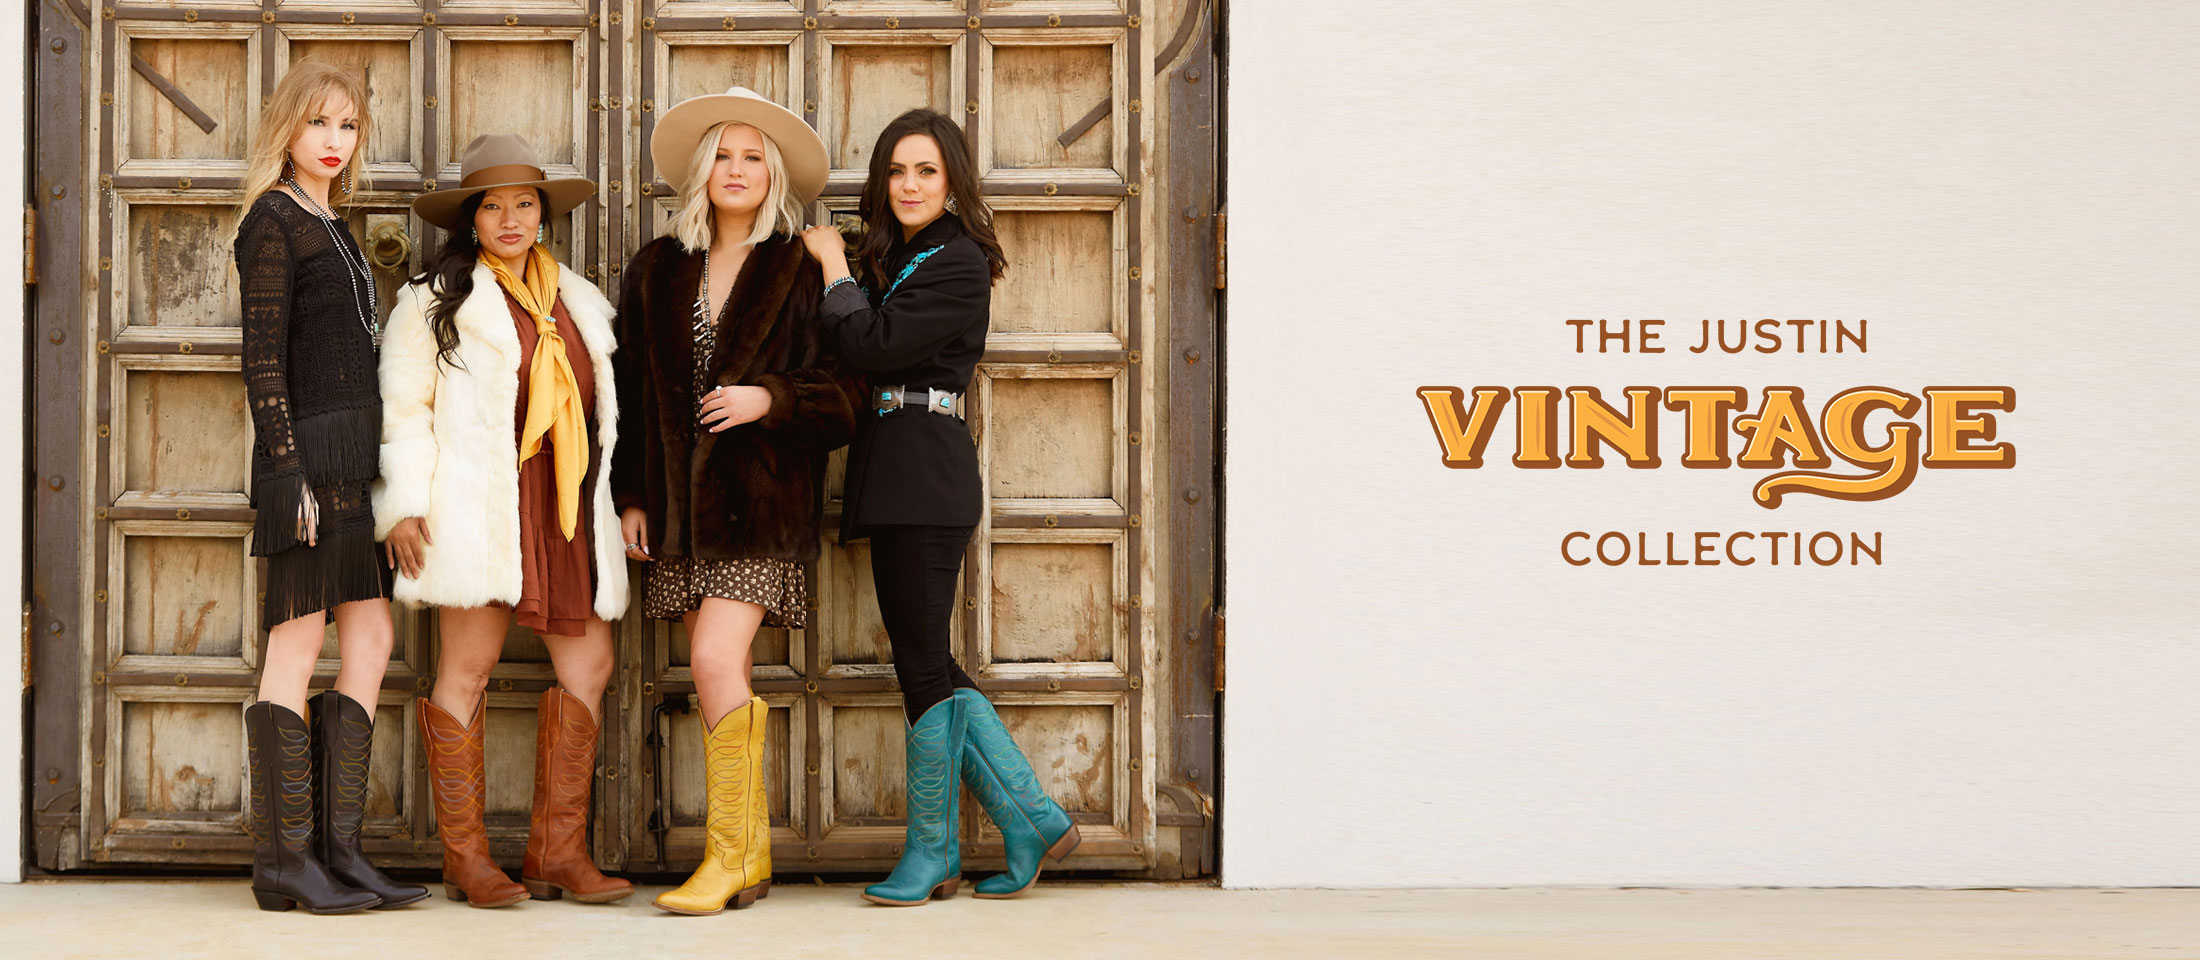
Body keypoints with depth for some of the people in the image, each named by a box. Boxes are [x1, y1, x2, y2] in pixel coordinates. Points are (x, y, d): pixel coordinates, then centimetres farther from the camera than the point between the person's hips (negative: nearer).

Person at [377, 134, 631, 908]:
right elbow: (403, 406, 2)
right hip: (479, 509, -5)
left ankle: (557, 851, 7)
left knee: (588, 664, 1)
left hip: (565, 509, 6)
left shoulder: (577, 300, 20)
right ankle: (465, 857, 0)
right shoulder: (436, 299, 5)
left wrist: (623, 497, 18)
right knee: (467, 665, -6)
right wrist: (405, 504, -7)